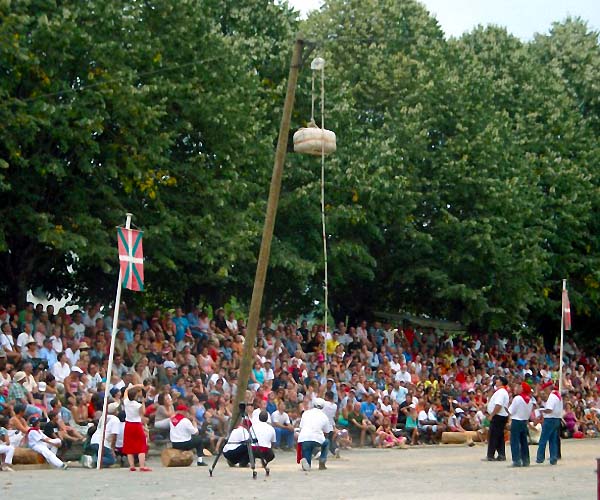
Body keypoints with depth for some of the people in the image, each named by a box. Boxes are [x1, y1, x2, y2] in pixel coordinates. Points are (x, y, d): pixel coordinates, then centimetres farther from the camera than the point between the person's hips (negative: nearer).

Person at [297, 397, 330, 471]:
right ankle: (322, 463, 20)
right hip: (317, 439, -2)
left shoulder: (306, 413, 21)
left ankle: (304, 460, -22)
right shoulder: (324, 416, 17)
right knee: (326, 442, 35)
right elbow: (326, 432, 23)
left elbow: (301, 427, 18)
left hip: (303, 438, 2)